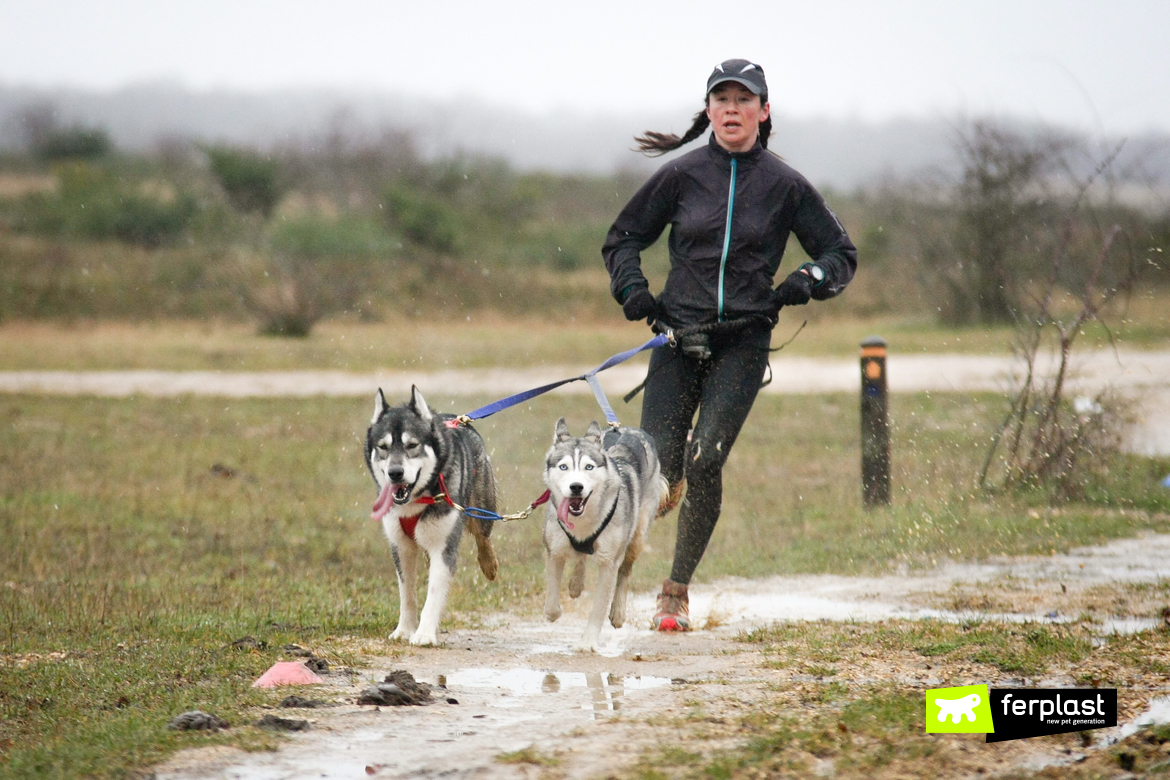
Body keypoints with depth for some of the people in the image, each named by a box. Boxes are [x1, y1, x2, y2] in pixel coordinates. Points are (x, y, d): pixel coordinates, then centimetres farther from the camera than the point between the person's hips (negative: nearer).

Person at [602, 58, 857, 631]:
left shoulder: (784, 185, 3)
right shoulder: (682, 175, 4)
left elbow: (841, 255, 11)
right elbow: (622, 239, 15)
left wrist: (807, 281, -9)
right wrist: (632, 289, -3)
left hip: (744, 342, -1)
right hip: (678, 334, 1)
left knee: (704, 463, -16)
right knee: (655, 471, -9)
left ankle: (677, 591, -2)